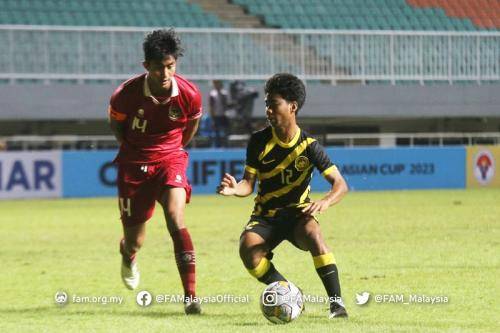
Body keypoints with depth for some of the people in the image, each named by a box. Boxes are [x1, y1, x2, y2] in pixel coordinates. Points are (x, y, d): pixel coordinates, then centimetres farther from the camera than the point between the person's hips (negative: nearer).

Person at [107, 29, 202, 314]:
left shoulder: (190, 95, -17)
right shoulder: (127, 94, -20)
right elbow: (116, 123, 3)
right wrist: (132, 149, 8)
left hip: (171, 159, 0)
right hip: (135, 164, 0)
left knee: (176, 221, -25)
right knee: (134, 241, 8)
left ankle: (191, 296, -22)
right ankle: (128, 255, 50)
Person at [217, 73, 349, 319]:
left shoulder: (308, 146, -9)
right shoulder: (259, 141, -5)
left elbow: (340, 184, -10)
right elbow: (249, 184, -3)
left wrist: (325, 202, -32)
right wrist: (234, 189, -27)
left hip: (297, 213, -2)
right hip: (265, 216, 2)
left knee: (312, 233, -37)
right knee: (248, 249, -30)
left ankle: (336, 302, -30)